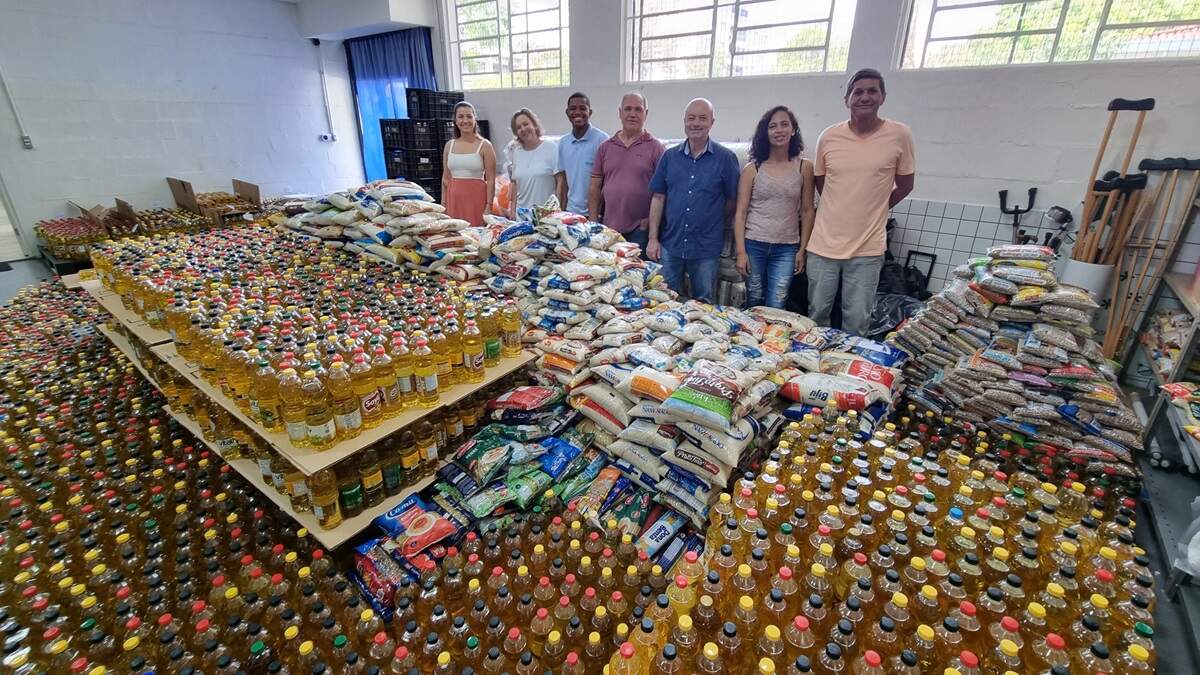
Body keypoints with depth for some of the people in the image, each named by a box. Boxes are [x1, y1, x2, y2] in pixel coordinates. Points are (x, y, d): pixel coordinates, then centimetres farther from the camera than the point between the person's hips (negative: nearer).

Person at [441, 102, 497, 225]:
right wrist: (443, 203, 10)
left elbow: (491, 179, -5)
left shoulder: (484, 145, -2)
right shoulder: (449, 145, 10)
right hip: (453, 199, 4)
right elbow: (445, 178, 14)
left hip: (476, 198, -4)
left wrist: (489, 206, -12)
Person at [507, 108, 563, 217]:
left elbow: (560, 181, -5)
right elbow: (515, 184, 16)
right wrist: (512, 210, 10)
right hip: (521, 213, 4)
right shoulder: (516, 152, 12)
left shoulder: (551, 147, -2)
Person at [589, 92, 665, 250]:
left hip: (640, 230, -3)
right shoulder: (605, 147, 12)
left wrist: (651, 221, -10)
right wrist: (594, 222, 3)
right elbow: (595, 188, 11)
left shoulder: (655, 148, 2)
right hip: (607, 228, 3)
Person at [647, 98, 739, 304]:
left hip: (707, 249, -2)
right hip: (669, 245, 2)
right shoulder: (670, 156, 5)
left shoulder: (726, 158, -3)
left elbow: (732, 201, 1)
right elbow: (658, 198, 4)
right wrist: (653, 238, 0)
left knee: (704, 305, 11)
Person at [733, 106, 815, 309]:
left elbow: (807, 211, 6)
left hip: (787, 248, 0)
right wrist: (740, 251, -6)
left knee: (776, 308, -2)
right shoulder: (752, 169, 0)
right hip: (754, 246, 0)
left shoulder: (804, 167, 3)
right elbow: (740, 212, -1)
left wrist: (802, 249, 2)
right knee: (753, 305, 8)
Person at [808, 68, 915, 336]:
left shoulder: (899, 135, -3)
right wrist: (842, 210, 9)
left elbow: (905, 185, 8)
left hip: (867, 249, -1)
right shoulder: (829, 137, 0)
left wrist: (872, 210, 6)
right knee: (816, 315, 13)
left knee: (856, 323, 5)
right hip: (823, 245, 2)